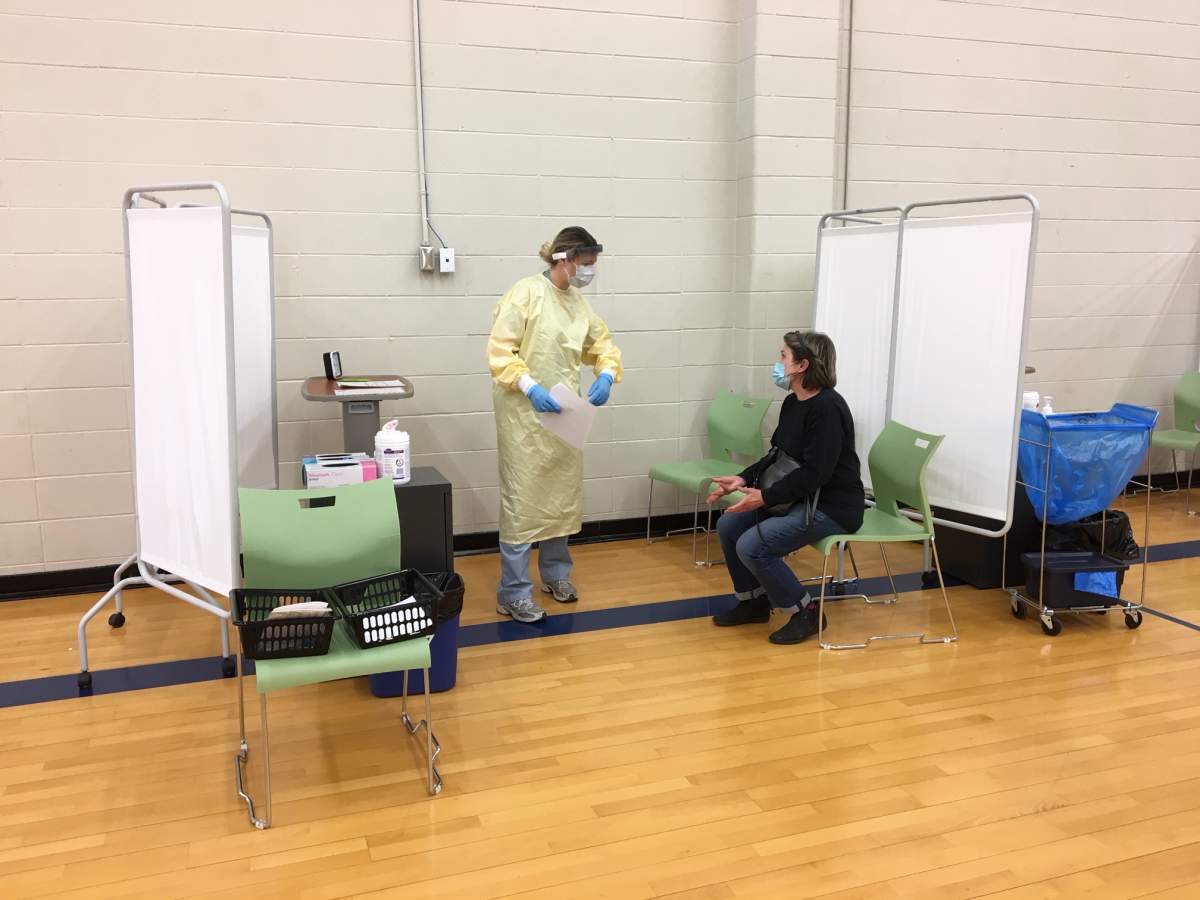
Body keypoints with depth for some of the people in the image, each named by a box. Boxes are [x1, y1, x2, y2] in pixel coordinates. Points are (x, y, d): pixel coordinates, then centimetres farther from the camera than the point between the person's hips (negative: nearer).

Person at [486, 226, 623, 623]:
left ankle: (555, 572, 34)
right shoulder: (525, 293, -12)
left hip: (563, 413, 8)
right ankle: (513, 593, 2)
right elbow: (499, 352, -16)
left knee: (563, 495, 15)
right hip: (525, 413, -7)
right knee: (523, 499, -6)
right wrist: (530, 387, -27)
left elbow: (603, 343, 16)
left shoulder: (578, 301, 10)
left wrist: (606, 375, -4)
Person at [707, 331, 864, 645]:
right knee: (728, 526, 3)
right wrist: (744, 479, 0)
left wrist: (765, 497, -24)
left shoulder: (827, 407, -21)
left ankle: (805, 612, -3)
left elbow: (815, 473, -25)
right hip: (798, 498, 10)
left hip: (832, 506, -10)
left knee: (752, 546, -21)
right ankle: (754, 601, 19)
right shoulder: (792, 403, 7)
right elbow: (777, 455, 15)